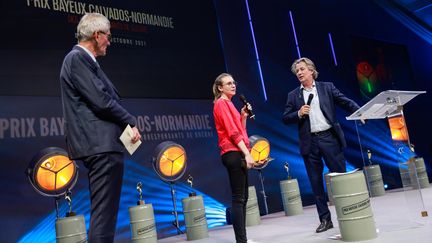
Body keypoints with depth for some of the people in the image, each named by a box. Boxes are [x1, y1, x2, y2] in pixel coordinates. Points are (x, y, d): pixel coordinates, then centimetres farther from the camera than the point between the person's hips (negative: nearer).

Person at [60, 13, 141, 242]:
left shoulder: (83, 59, 21)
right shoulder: (77, 58, -10)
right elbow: (101, 101, -18)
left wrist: (125, 123, 8)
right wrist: (131, 122, -6)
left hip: (100, 145, 11)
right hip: (101, 145, -11)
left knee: (103, 212, 15)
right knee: (104, 214, -8)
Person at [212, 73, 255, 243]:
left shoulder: (228, 104, 20)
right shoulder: (221, 103, -6)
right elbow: (232, 132, -16)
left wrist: (244, 115, 9)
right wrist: (247, 153, -19)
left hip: (238, 154, 10)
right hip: (233, 154, -10)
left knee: (242, 198, 10)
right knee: (238, 198, -10)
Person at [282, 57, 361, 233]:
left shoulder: (327, 87, 8)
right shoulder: (293, 95, 10)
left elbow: (345, 102, 0)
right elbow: (285, 119, 8)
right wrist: (299, 114, -10)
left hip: (329, 137, -1)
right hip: (309, 142, 2)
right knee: (316, 182, 5)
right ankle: (325, 219, 16)